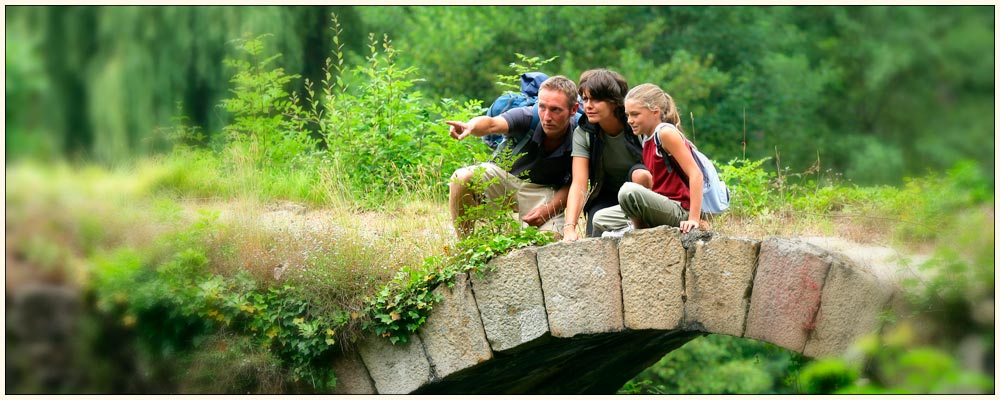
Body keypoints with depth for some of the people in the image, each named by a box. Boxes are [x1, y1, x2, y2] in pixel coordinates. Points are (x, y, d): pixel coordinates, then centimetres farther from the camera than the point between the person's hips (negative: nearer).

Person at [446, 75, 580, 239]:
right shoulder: (528, 117, -25)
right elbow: (492, 124, -44)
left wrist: (550, 209, -26)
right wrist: (471, 126, -67)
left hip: (545, 191, 0)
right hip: (506, 175, 0)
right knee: (461, 179, -28)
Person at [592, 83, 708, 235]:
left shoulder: (666, 133, -14)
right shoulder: (647, 139, 13)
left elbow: (696, 174, -21)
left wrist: (694, 219, -26)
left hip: (680, 211, -9)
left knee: (629, 190, -32)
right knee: (600, 218, 13)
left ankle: (639, 229, -8)